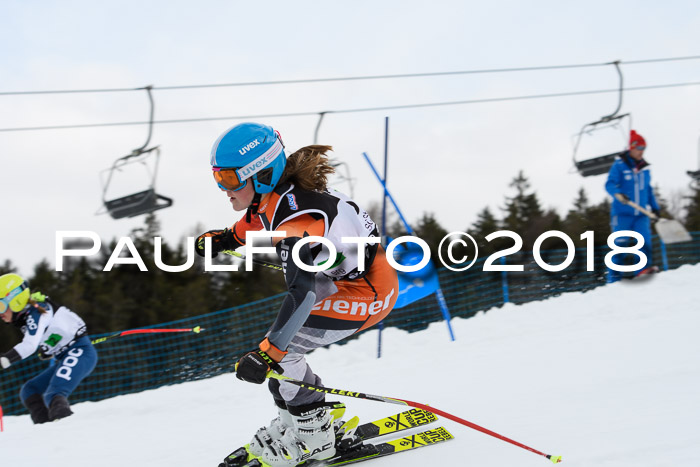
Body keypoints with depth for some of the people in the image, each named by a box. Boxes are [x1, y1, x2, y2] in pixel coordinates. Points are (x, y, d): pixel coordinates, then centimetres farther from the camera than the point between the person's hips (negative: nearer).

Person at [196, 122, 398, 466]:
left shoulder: (296, 222, -31)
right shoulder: (280, 190, -5)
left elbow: (301, 293, -39)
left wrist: (266, 354, -42)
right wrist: (228, 238, 30)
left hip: (368, 294, -9)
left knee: (278, 351, -10)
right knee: (278, 344, 10)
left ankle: (313, 437, 5)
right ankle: (322, 412, 26)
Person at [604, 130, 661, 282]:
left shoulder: (645, 168, 12)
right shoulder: (619, 165, -4)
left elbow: (648, 189, 22)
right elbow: (609, 184, -12)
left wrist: (654, 207, 16)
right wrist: (618, 194, -32)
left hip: (641, 214, 4)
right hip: (622, 213, -4)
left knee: (645, 238, -13)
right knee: (620, 243, -4)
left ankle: (644, 267, -13)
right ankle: (614, 276, 0)